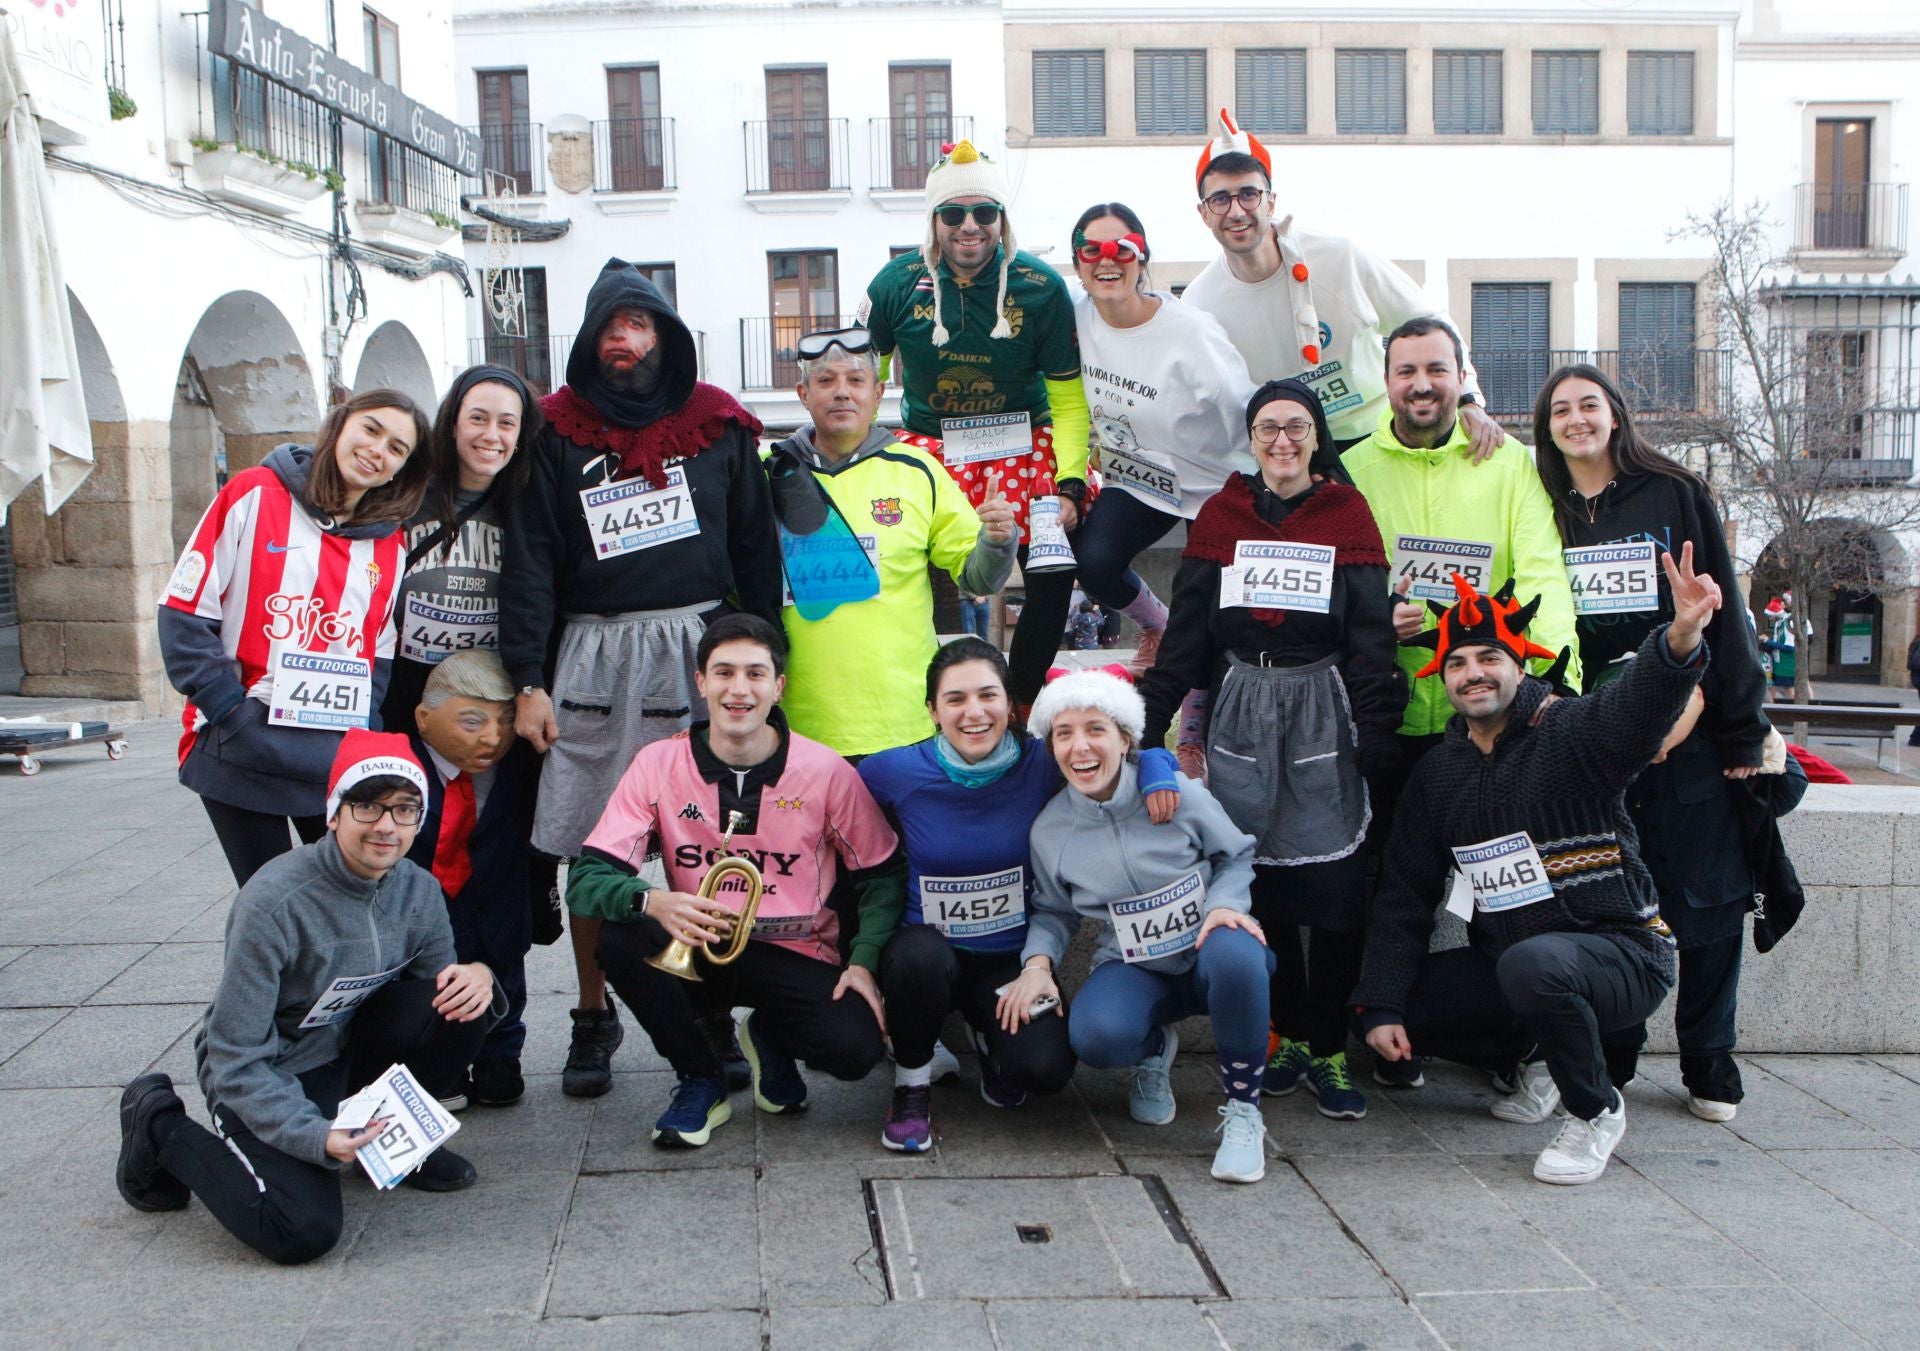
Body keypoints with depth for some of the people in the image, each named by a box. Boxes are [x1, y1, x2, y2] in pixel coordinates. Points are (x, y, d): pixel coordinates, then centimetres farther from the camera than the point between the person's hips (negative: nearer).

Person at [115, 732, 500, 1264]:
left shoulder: (418, 890, -9)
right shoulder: (275, 902, -27)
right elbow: (235, 1058, -23)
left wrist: (478, 974, -22)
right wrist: (315, 1136, -33)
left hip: (348, 1045, 5)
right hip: (269, 1074, -5)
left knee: (461, 1003, -19)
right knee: (302, 1230, -24)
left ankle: (392, 1132, 7)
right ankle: (159, 1124, 3)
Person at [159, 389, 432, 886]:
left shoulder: (390, 546, 9)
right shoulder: (255, 495, -2)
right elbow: (184, 615, -5)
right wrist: (234, 713, -12)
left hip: (340, 763, 4)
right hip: (241, 755, -3)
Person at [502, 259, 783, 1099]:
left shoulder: (717, 426, 9)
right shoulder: (559, 435, 7)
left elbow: (756, 548, 9)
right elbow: (530, 560, 3)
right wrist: (527, 680, -5)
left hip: (701, 647, 0)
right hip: (593, 654, 0)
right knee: (591, 849, 2)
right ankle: (593, 1017, 18)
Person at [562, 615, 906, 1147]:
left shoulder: (826, 771, -9)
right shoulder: (658, 765, -8)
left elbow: (882, 874, 1)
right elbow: (587, 878, -13)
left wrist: (863, 961, -15)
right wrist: (652, 902, -35)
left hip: (795, 957, -1)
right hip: (696, 948, 1)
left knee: (857, 1049, -28)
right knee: (618, 933, -29)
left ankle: (770, 1038, 12)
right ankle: (701, 1079, -3)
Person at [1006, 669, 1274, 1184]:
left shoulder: (1176, 793, -11)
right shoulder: (1049, 829, -5)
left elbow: (1237, 855, 1)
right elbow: (1053, 911, 7)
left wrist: (1225, 904, -19)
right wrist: (1038, 963, -12)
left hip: (1207, 956, -1)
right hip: (1134, 971, 1)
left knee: (1234, 952, -40)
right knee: (1094, 1035, -34)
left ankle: (1243, 1112, -16)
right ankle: (1154, 1051, 9)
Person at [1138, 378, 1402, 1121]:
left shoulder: (1348, 514, 6)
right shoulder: (1220, 516, 10)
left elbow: (1371, 629, 1)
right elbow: (1185, 627, 7)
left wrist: (1376, 731, -7)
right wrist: (1150, 720, -1)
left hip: (1324, 710, -1)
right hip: (1241, 710, 1)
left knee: (1334, 886, -4)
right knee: (1259, 882, 2)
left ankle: (1328, 1051, 7)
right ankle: (1291, 1034, 16)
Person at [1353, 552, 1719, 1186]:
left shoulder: (1570, 733, -11)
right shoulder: (1438, 772, 6)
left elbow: (1640, 705, -35)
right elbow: (1402, 894, 5)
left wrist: (1681, 638, -58)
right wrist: (1380, 1006, -4)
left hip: (1622, 954, -6)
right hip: (1504, 960, 7)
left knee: (1533, 963, -37)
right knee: (1398, 1011, -6)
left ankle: (1597, 1112, -9)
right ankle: (1531, 1057, 18)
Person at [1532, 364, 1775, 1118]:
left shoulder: (1676, 495, 2)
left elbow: (1723, 613, 0)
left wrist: (1743, 729, -5)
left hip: (1689, 727, -1)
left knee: (1707, 898, 2)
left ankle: (1708, 1066, 16)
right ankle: (1606, 1061, 15)